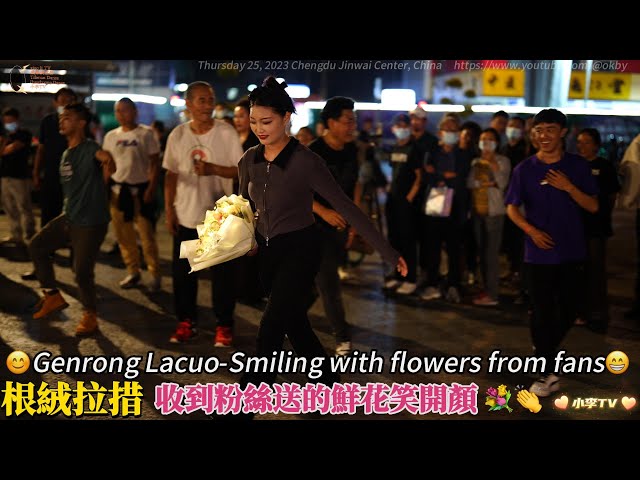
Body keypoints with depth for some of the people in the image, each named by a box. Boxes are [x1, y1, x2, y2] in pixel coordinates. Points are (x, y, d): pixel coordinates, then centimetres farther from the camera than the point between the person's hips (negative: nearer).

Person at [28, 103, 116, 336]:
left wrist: (108, 162, -51)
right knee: (36, 246, 12)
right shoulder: (66, 154, 13)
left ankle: (90, 316, 16)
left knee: (82, 271, -6)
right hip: (69, 217, 9)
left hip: (91, 222, -9)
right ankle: (53, 296, 23)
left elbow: (104, 155, -37)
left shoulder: (89, 148, -14)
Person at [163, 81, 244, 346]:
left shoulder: (227, 132, -7)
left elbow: (241, 170, -7)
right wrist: (169, 210, 3)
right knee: (183, 272, 10)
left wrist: (213, 169, -22)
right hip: (186, 216, 3)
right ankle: (186, 321, 25)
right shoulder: (177, 135, 1)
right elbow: (171, 175, 7)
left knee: (223, 273, 3)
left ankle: (224, 325, 16)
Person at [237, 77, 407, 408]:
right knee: (294, 325, 15)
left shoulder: (305, 161, -18)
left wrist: (388, 252, -17)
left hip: (299, 251, -6)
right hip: (267, 252, 6)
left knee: (271, 326, -12)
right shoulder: (249, 161, -1)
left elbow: (346, 208, -17)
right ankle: (330, 386, 34)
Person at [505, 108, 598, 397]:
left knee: (569, 308, 10)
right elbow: (512, 207, 0)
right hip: (540, 251, -2)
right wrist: (531, 230, -17)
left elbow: (593, 206, 0)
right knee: (543, 311, 0)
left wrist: (568, 187, -16)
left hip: (572, 251, 2)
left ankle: (544, 349, 37)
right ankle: (548, 373, 9)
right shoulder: (525, 169, -1)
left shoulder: (577, 165, 1)